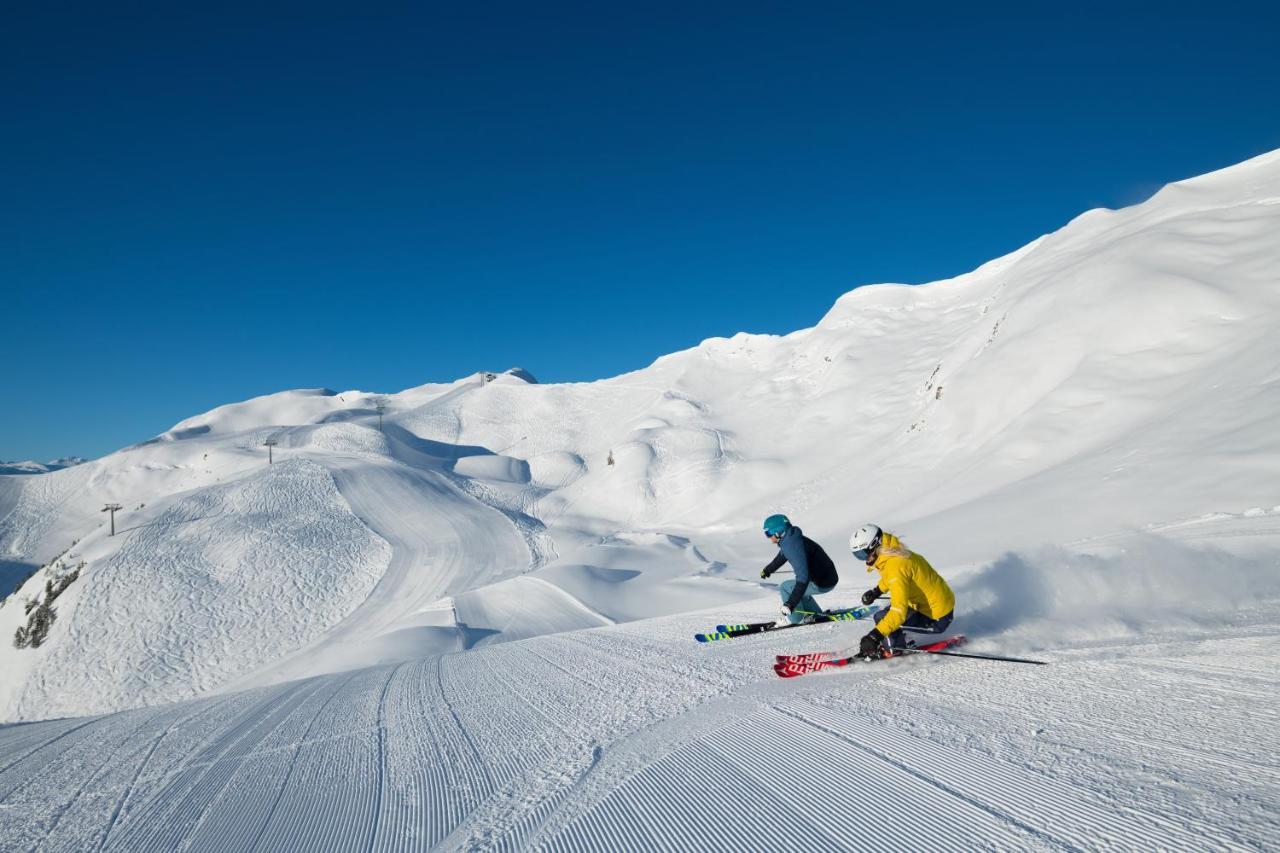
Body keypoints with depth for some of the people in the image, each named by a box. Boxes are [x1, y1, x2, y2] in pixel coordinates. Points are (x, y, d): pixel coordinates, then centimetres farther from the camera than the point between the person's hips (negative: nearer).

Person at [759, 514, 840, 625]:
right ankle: (814, 613, 28)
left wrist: (791, 603, -37)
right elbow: (782, 556, 27)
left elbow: (803, 578, -35)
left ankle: (795, 618, 9)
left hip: (822, 583, -10)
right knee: (794, 586, 27)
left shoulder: (794, 547, -28)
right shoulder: (790, 540, 3)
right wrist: (768, 570, 44)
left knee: (784, 588, -5)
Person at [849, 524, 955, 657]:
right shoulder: (895, 553, 1)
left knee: (882, 617, -16)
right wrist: (876, 591, 24)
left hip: (936, 620, -10)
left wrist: (875, 636, -39)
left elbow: (899, 612, -35)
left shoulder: (896, 566, -28)